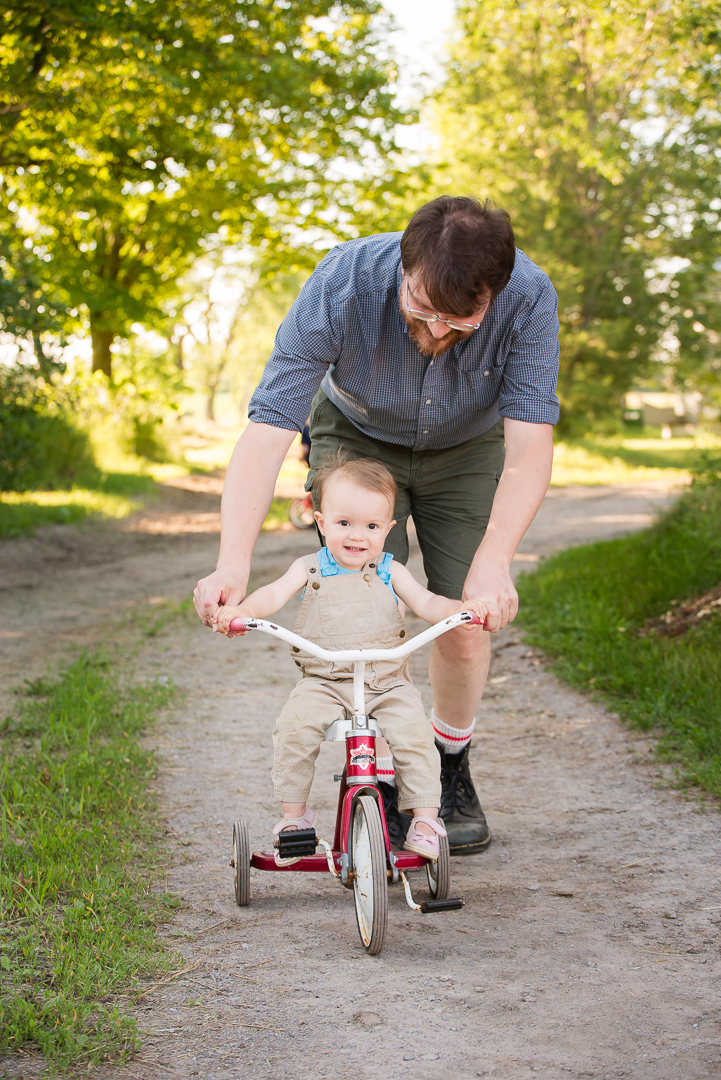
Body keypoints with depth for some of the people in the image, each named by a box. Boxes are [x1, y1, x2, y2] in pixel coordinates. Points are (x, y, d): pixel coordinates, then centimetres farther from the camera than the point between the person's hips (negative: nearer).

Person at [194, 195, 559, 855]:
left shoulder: (530, 298, -34)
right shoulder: (340, 287, -37)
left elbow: (530, 445, -35)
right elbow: (268, 432, -38)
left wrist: (493, 560, -51)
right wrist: (233, 564, -51)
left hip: (468, 449, 1)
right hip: (358, 437, -1)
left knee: (466, 626, -8)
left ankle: (451, 767, 19)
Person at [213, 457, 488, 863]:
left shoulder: (389, 571, 6)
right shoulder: (310, 568, 5)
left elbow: (425, 602, -4)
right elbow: (275, 593, -8)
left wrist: (459, 610, -25)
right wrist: (240, 610, -30)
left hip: (387, 681, 0)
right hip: (323, 681, 0)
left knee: (414, 733, -24)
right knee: (295, 728, -25)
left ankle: (426, 818, -7)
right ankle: (294, 814, -6)